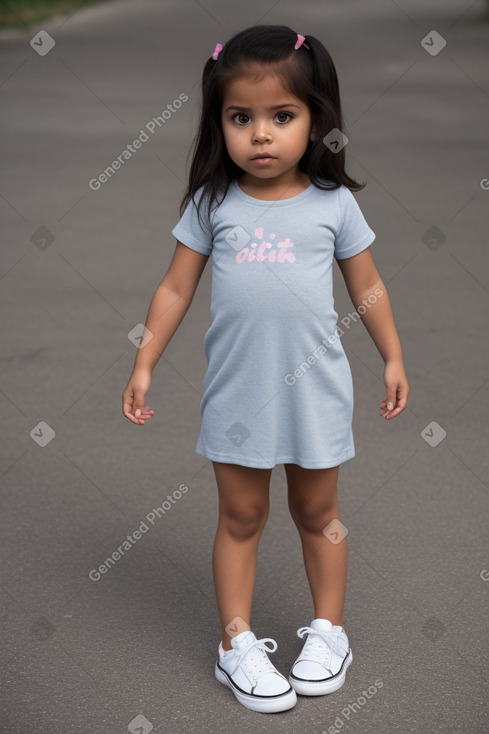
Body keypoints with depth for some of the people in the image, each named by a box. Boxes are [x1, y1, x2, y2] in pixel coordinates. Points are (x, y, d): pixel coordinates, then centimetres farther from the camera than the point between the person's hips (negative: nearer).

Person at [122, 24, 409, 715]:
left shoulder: (333, 203, -3)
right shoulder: (212, 204, -3)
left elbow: (368, 287, 7)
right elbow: (175, 288, 2)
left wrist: (393, 358, 9)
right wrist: (144, 365, 0)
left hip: (315, 386, 0)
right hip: (236, 391, 0)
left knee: (317, 512, 15)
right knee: (241, 516, 10)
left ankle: (328, 629, 31)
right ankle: (237, 643, 21)